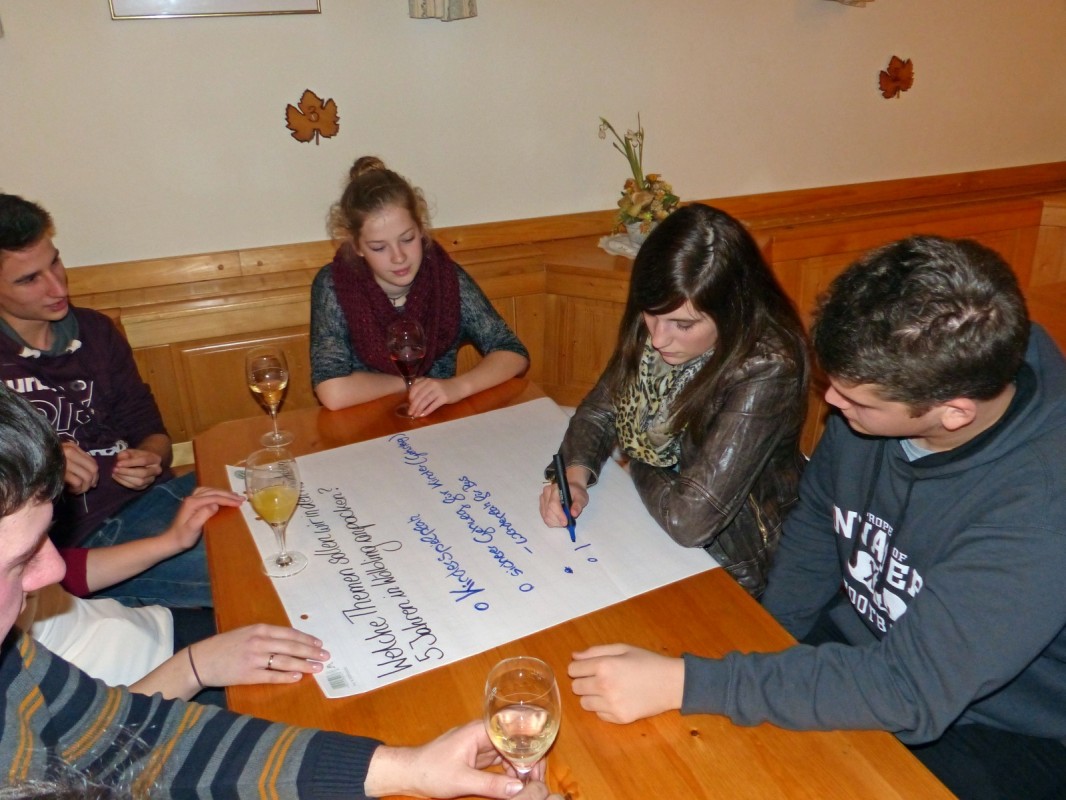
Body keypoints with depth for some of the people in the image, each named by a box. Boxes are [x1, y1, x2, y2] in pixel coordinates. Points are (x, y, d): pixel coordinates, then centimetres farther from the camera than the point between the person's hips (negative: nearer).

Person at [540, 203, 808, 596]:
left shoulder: (765, 372, -30)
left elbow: (690, 521, -32)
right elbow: (599, 411, 1)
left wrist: (639, 466, -14)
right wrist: (575, 472, -18)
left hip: (727, 574, -5)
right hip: (650, 532, 5)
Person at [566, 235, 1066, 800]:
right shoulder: (884, 390, -15)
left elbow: (910, 691, -34)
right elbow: (813, 528, 2)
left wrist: (684, 684, -35)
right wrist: (767, 655, 3)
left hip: (988, 731, -4)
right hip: (860, 647, 5)